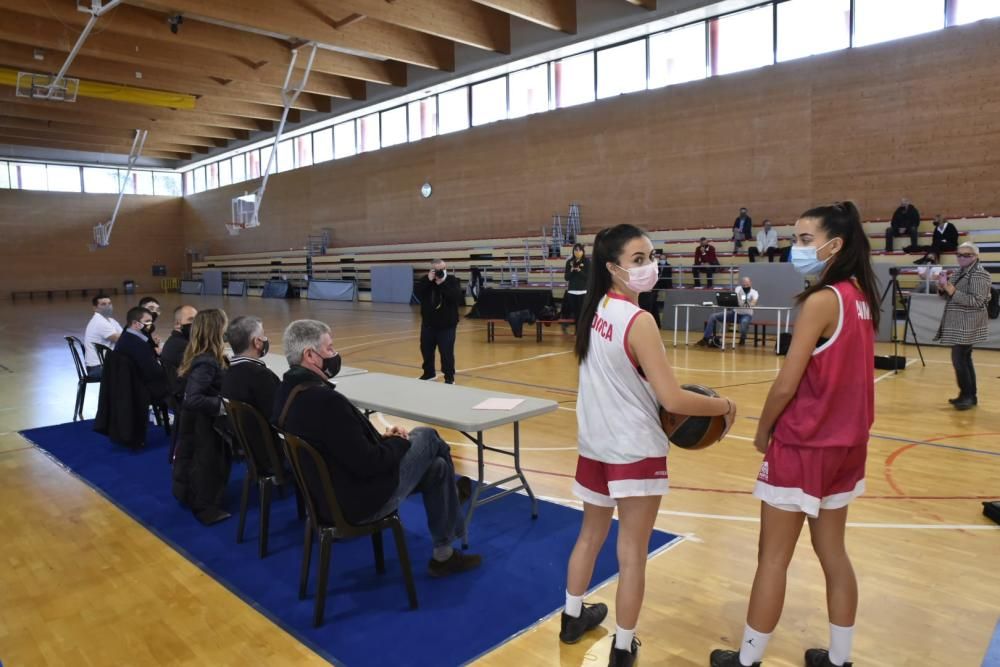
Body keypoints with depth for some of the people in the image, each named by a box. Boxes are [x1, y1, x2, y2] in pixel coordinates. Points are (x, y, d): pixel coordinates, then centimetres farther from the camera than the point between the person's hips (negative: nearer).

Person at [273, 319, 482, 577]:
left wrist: (381, 438, 3)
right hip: (359, 500, -9)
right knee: (427, 438, 4)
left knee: (436, 467, 15)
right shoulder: (323, 400, -32)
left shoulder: (288, 390, 0)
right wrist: (400, 442, -10)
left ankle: (445, 552, 32)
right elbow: (367, 464, -28)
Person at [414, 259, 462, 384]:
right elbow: (416, 292, -14)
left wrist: (442, 284, -27)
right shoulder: (426, 280, 1)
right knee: (426, 349, 14)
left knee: (447, 351, -6)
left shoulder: (453, 281, -8)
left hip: (447, 325, -4)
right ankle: (429, 373, 34)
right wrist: (428, 280, -24)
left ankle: (449, 377, 7)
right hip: (428, 323, 4)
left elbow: (457, 297, -24)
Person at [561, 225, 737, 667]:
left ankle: (572, 619, 42)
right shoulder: (638, 321, -21)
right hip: (635, 452, -8)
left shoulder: (595, 312, 2)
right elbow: (672, 400, -22)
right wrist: (722, 406, -7)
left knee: (591, 535, 24)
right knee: (632, 554, 7)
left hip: (595, 445, 8)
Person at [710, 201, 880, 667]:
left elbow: (786, 385, -19)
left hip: (803, 446, -8)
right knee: (832, 552, 18)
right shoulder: (860, 298, 5)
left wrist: (763, 430, -4)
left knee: (773, 557, 5)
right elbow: (842, 374, 11)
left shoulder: (821, 301, -20)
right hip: (845, 443, 8)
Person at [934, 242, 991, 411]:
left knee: (959, 360, -11)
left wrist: (952, 290, -26)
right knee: (964, 359, 11)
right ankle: (970, 396, 17)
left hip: (968, 326, -9)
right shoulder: (958, 272, 13)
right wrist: (942, 287, -6)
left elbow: (976, 301, -21)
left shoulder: (979, 274, -12)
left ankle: (967, 396, -3)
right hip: (959, 325, 9)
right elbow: (947, 296, 15)